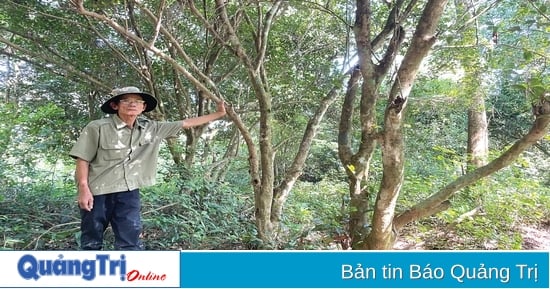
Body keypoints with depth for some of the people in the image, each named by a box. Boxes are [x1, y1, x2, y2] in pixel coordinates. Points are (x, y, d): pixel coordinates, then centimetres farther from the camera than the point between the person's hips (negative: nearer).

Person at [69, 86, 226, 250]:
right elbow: (83, 159, -7)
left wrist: (217, 114, 8)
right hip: (97, 192, -3)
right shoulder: (97, 128, -10)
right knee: (92, 241, 12)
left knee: (131, 240, 2)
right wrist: (84, 189, -15)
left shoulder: (151, 129, 1)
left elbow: (185, 123, 6)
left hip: (128, 192, 3)